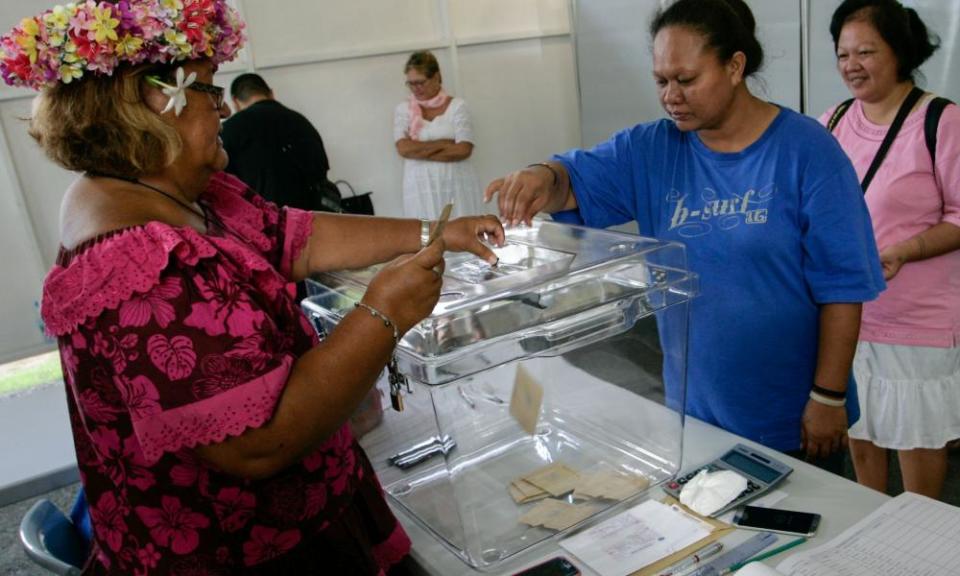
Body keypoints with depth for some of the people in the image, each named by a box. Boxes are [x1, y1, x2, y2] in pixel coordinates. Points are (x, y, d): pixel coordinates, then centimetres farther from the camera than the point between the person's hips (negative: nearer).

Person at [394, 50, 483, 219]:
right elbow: (404, 148, -6)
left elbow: (463, 150, -9)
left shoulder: (457, 106, 2)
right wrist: (444, 144, -8)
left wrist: (419, 151, -8)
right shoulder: (403, 110, 8)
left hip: (457, 187, -1)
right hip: (421, 189, 1)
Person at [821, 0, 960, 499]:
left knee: (917, 436, 10)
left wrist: (901, 252, -25)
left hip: (916, 319, -5)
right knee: (858, 429, 17)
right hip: (845, 311, 5)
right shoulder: (833, 123, 5)